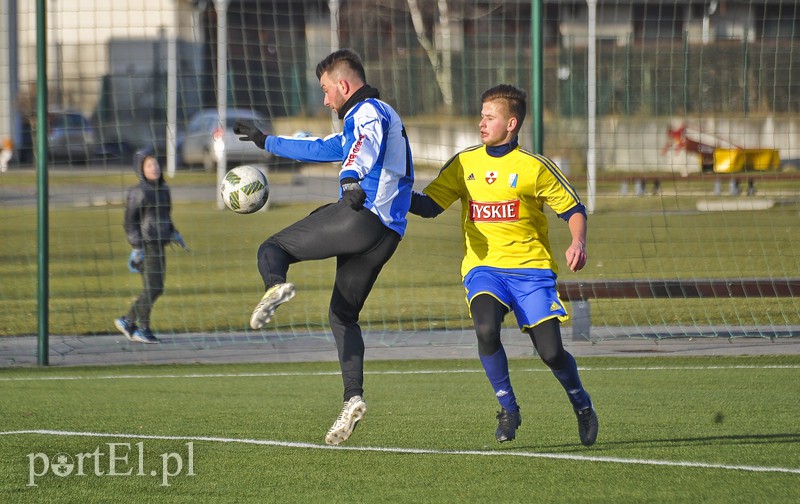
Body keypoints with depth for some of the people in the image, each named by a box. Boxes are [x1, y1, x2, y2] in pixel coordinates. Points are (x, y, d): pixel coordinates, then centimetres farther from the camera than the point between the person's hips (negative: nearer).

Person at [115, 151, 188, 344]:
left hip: (159, 245, 8)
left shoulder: (163, 189, 14)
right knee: (152, 287, -10)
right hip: (145, 246, -8)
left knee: (156, 289, 7)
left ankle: (127, 321, 17)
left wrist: (174, 234, 15)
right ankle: (143, 329, 0)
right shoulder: (138, 192, -9)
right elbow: (130, 222, -10)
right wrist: (136, 247, -14)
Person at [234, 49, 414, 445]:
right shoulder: (378, 116, 33)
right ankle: (353, 397, 0)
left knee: (272, 250, -1)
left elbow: (366, 145, -24)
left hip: (360, 215, -9)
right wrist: (266, 141, 54)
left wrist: (351, 177, -45)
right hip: (387, 234, 9)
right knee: (343, 314, 14)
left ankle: (276, 284, -35)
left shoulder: (368, 112, 2)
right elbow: (322, 149, 46)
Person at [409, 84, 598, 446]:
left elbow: (574, 210, 4)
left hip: (531, 268, -2)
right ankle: (508, 408, -9)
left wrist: (578, 243, -15)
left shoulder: (534, 168, -2)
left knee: (551, 351, -10)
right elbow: (428, 205, 6)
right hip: (483, 267, 2)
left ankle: (582, 406, 22)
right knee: (486, 329, -28)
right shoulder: (464, 164, 8)